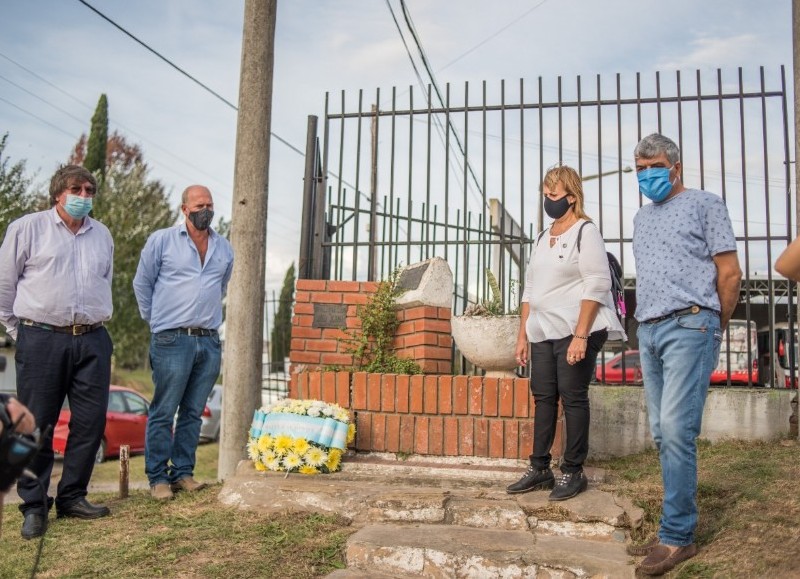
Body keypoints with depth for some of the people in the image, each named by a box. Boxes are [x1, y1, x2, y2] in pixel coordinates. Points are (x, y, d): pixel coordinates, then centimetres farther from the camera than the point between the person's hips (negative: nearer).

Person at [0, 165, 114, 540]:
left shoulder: (102, 235, 15)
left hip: (92, 342, 4)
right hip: (41, 339, -4)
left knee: (91, 423, 4)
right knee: (36, 425, 0)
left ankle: (72, 497, 19)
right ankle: (33, 506, 12)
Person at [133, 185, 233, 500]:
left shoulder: (224, 248, 13)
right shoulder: (161, 240, 1)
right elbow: (142, 283, 8)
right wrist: (156, 320, 10)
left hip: (210, 341, 4)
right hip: (172, 340, -4)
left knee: (193, 413, 9)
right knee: (163, 413, 0)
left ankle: (183, 472, 18)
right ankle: (158, 477, 9)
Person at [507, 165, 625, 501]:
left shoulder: (585, 231, -4)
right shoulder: (542, 238, 17)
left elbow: (597, 286, -12)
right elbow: (530, 290, 19)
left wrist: (581, 336, -19)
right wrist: (522, 335, 14)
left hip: (576, 332, -7)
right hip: (543, 334, 7)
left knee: (573, 398, -2)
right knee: (543, 397, 7)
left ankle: (573, 472, 9)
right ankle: (539, 469, 15)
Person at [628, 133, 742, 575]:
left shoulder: (704, 204, 3)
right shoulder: (641, 218, 22)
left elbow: (729, 273, -1)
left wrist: (715, 328, 4)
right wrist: (642, 325, 15)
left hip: (688, 326, -7)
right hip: (649, 331, 7)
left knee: (676, 430, -13)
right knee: (662, 435, 7)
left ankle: (676, 536, -6)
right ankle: (677, 530, 14)